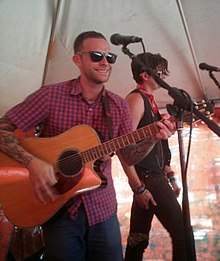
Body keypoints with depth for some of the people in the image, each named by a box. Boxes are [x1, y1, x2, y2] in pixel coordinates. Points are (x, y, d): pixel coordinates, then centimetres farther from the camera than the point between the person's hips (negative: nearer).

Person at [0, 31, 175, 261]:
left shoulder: (119, 106, 2)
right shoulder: (51, 95, -9)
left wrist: (152, 138, -14)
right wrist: (32, 162, -24)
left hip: (102, 209, 4)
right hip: (57, 210, -3)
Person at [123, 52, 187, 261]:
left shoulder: (149, 101, 19)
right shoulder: (136, 98, -9)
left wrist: (170, 176, 17)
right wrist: (138, 186, -20)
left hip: (154, 176, 9)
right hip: (147, 177, -9)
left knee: (138, 238, 14)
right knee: (182, 233, -7)